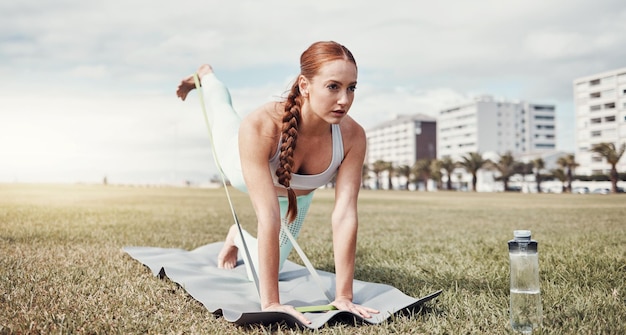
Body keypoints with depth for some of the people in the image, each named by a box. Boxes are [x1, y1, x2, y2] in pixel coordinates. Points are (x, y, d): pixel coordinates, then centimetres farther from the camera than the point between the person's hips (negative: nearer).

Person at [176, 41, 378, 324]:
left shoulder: (352, 137, -40)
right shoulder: (260, 127, -48)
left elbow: (345, 216, -40)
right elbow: (268, 216, -52)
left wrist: (343, 297, -42)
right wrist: (270, 303, -52)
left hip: (296, 196, 2)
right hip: (245, 173, -2)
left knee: (265, 273, 15)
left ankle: (240, 238, 45)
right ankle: (205, 76, 61)